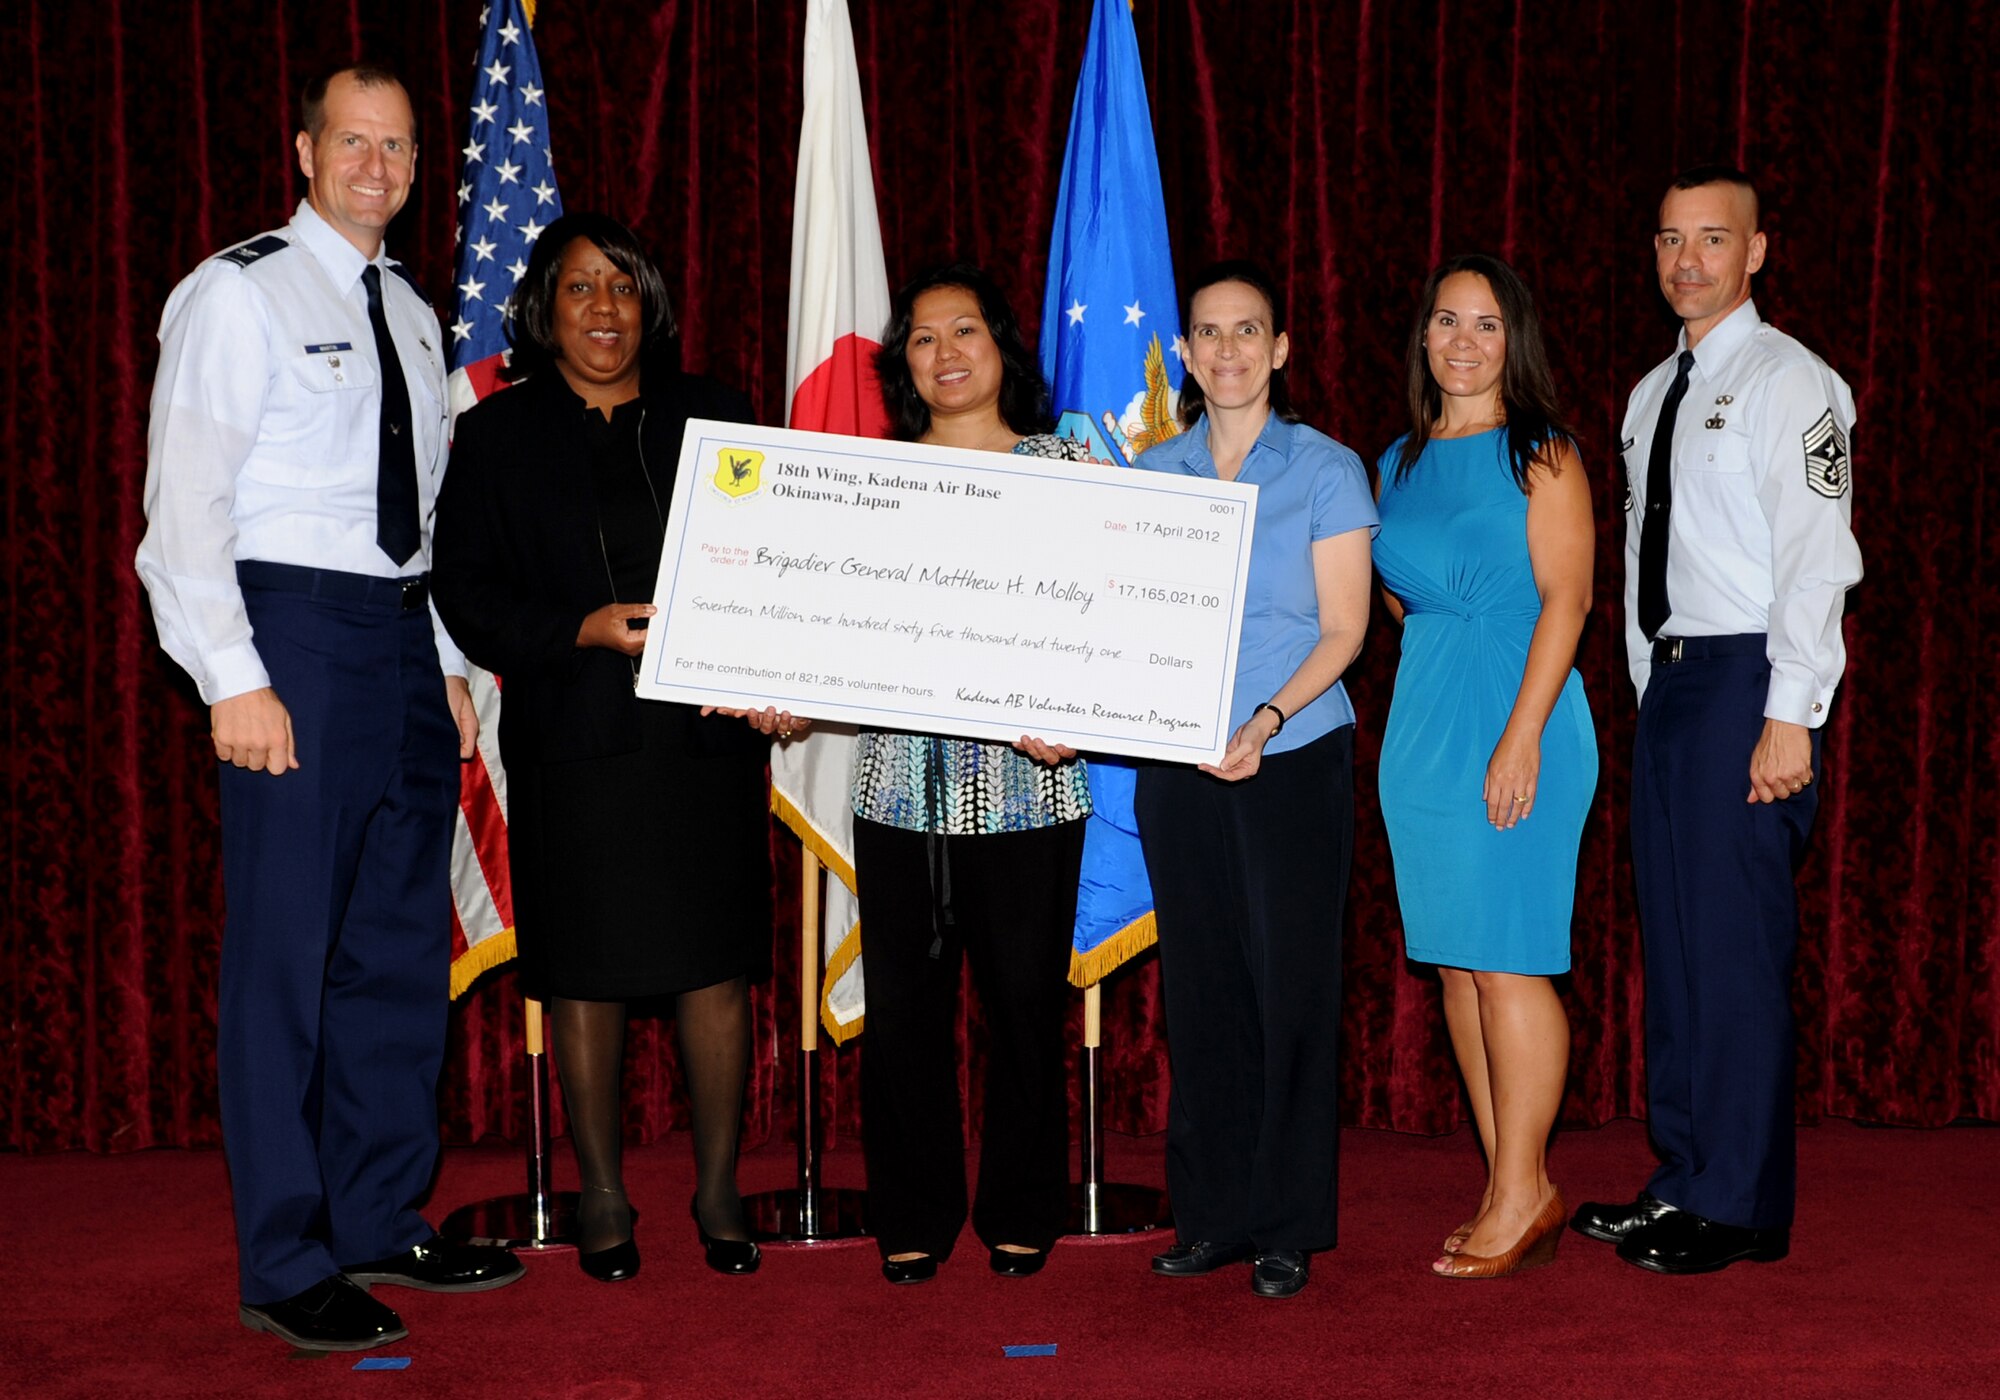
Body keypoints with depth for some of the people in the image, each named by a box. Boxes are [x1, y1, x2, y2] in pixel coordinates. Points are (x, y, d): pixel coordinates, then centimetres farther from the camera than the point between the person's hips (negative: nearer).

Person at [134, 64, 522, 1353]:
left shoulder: (413, 315, 17)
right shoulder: (239, 294, -4)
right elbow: (187, 505, -10)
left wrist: (447, 660, 14)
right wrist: (236, 679, -17)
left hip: (405, 638, 7)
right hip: (295, 629, -7)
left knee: (403, 946, 11)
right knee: (288, 952, -4)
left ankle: (380, 1225, 22)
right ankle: (286, 1268, 5)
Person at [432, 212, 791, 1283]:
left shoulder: (714, 418, 10)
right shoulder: (497, 435, 6)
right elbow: (466, 592, 0)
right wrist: (585, 630, -14)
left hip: (707, 739, 1)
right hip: (574, 744, -1)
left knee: (715, 964, 2)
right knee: (585, 974, 4)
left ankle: (718, 1189, 17)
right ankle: (601, 1196, 19)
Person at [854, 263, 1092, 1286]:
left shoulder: (1065, 465, 6)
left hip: (1026, 782, -1)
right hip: (900, 782, 2)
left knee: (1026, 998, 4)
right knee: (903, 1001, 3)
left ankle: (1020, 1217, 20)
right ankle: (911, 1220, 18)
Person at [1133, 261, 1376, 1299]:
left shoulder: (1325, 470, 0)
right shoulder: (1151, 473, 11)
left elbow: (1344, 629, -5)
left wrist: (1267, 719, -20)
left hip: (1293, 758, -3)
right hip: (1175, 761, 3)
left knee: (1291, 982, 0)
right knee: (1201, 983, 7)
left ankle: (1288, 1227, 11)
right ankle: (1211, 1213, 19)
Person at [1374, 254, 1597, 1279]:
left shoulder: (1541, 454, -4)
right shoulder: (1399, 464, 15)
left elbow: (1565, 599, -11)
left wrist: (1521, 735, -18)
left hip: (1516, 714, -7)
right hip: (1422, 716, 7)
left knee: (1505, 959, -6)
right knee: (1454, 962, 7)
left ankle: (1521, 1196, 4)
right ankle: (1518, 1192, 16)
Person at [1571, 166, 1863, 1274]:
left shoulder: (1788, 382, -6)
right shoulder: (1653, 395, 18)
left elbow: (1816, 558, -13)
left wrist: (1788, 717, -19)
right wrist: (1650, 686, 13)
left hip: (1750, 681, -8)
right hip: (1669, 681, 8)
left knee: (1738, 943, -6)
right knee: (1672, 938, 10)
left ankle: (1741, 1207, 3)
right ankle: (1684, 1180, 19)